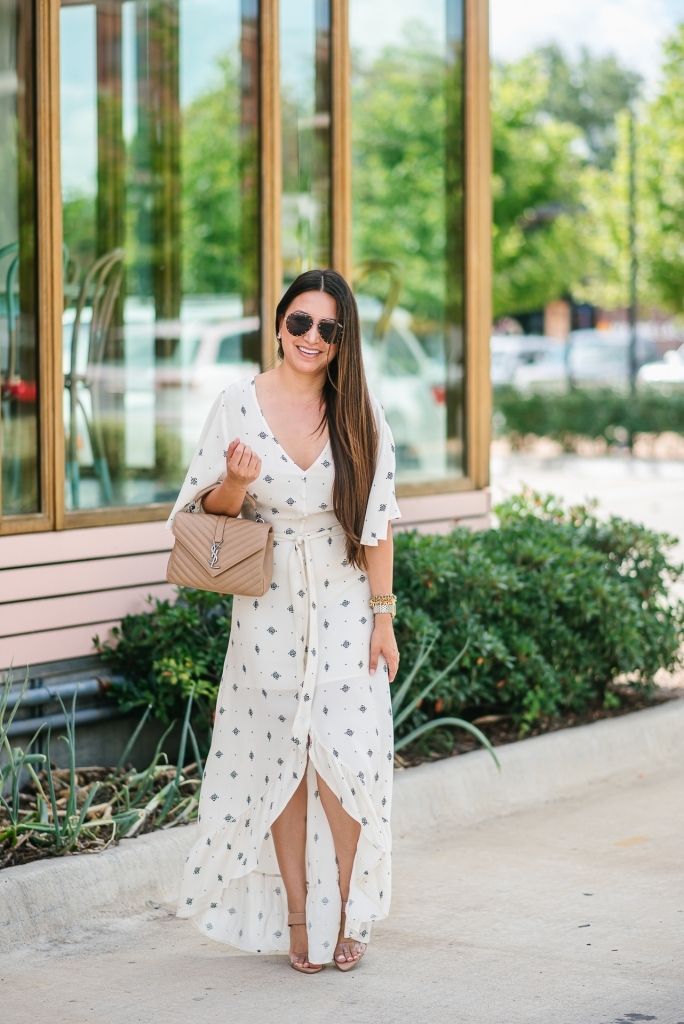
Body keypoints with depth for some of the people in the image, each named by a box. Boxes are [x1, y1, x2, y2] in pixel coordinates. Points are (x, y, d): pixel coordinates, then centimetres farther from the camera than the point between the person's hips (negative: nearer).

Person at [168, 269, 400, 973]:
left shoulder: (359, 413, -1)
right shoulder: (239, 405, -3)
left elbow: (376, 522, 1)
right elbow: (213, 512, 3)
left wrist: (383, 614, -1)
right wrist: (237, 483, -19)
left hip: (345, 605, 0)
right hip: (269, 608, 0)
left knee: (342, 758, -6)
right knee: (280, 760, 4)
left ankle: (346, 914, 10)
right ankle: (297, 917, 16)